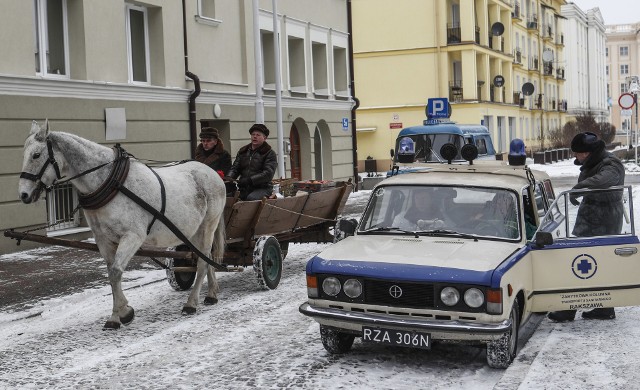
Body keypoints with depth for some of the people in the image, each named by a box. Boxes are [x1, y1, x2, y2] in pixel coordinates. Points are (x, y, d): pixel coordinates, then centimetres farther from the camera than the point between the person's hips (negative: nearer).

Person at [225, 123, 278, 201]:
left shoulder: (270, 153, 3)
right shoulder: (242, 151, 22)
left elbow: (268, 174, -10)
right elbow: (235, 168, 18)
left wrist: (249, 180, -20)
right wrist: (229, 177, -6)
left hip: (262, 188, -5)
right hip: (244, 189, 5)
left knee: (251, 198, -37)